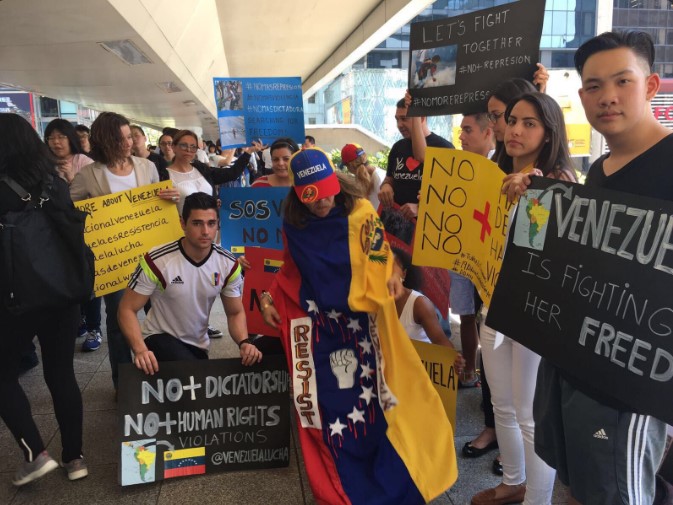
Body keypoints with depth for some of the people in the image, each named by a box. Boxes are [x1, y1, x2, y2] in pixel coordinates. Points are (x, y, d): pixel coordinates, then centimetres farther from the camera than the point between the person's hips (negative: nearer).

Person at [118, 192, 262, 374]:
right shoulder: (157, 262, -23)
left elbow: (235, 312, -1)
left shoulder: (228, 264, -11)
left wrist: (244, 342, -21)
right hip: (159, 337, -5)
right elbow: (127, 309, -16)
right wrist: (140, 350, -33)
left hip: (198, 344, 5)